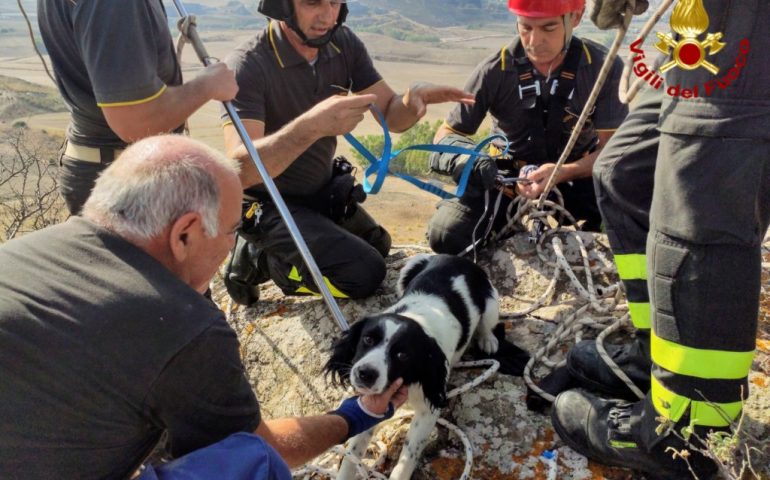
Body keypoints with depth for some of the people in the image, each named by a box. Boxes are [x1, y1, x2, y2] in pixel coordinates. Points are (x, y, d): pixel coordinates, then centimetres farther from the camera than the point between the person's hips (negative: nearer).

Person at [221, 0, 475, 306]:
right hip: (271, 205, -7)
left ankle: (275, 249, 24)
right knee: (364, 272, -18)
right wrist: (312, 125, -53)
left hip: (323, 189, 8)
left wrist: (414, 98, -31)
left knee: (379, 247, 25)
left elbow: (392, 115, -7)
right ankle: (259, 259, 0)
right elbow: (240, 169, -38)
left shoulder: (344, 45, -9)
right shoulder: (247, 66, -27)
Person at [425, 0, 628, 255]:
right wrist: (462, 156, -33)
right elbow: (446, 133, -8)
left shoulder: (603, 68, -14)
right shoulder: (494, 71, -15)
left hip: (577, 173, 1)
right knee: (447, 237, -24)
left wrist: (564, 173, -35)